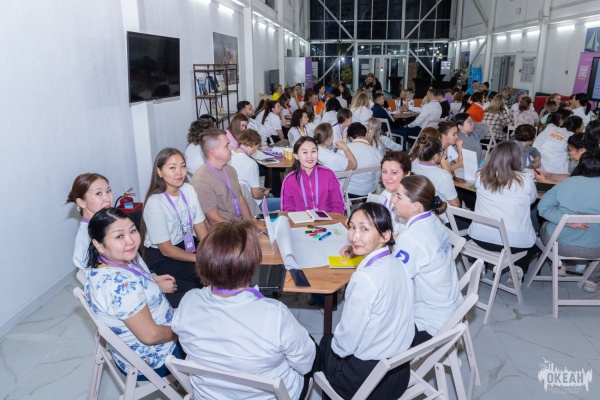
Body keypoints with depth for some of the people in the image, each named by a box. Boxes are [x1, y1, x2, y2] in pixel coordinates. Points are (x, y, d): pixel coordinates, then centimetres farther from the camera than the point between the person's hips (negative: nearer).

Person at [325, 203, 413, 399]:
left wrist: (335, 345, 0)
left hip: (367, 379, -6)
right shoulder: (397, 264, -9)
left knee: (326, 342, 23)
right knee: (334, 339, 29)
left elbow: (347, 342, -21)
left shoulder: (365, 279, -30)